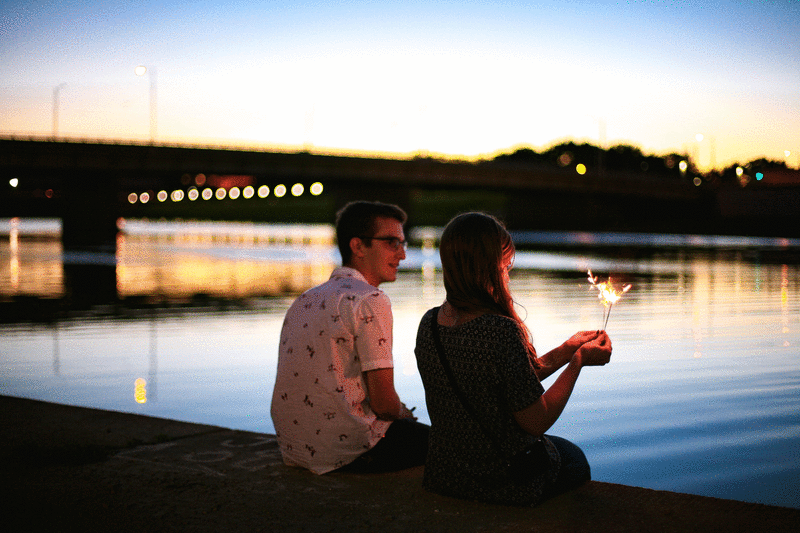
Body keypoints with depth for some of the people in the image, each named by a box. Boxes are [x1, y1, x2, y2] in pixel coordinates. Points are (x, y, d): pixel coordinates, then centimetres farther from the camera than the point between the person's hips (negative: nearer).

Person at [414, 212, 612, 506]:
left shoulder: (429, 324, -5)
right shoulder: (502, 331, -28)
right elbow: (536, 422, -20)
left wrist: (564, 351, 9)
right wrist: (579, 361, -8)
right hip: (502, 480, -6)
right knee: (575, 457, 28)